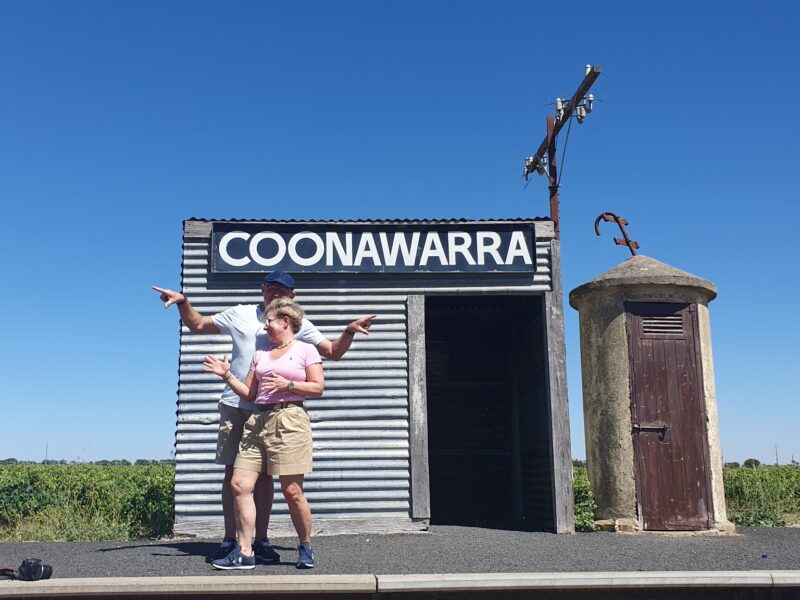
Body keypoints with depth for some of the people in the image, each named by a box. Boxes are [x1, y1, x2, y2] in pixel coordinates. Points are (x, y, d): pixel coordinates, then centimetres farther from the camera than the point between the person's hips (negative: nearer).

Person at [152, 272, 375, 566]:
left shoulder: (299, 325, 8)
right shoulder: (240, 314, 9)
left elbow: (333, 352, 8)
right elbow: (198, 325, 18)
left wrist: (349, 331, -8)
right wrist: (183, 302, 2)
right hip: (235, 406, 0)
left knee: (264, 474, 3)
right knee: (232, 472, 2)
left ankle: (261, 540, 12)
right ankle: (230, 539, 11)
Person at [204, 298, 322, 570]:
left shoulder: (305, 350, 6)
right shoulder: (260, 353, 22)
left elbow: (318, 388, -2)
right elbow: (249, 394, 19)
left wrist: (287, 384, -11)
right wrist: (227, 375, 8)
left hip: (289, 419, -6)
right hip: (258, 420, 6)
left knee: (292, 491, -7)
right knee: (240, 484, -6)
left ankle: (306, 548, 13)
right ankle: (244, 552, 0)